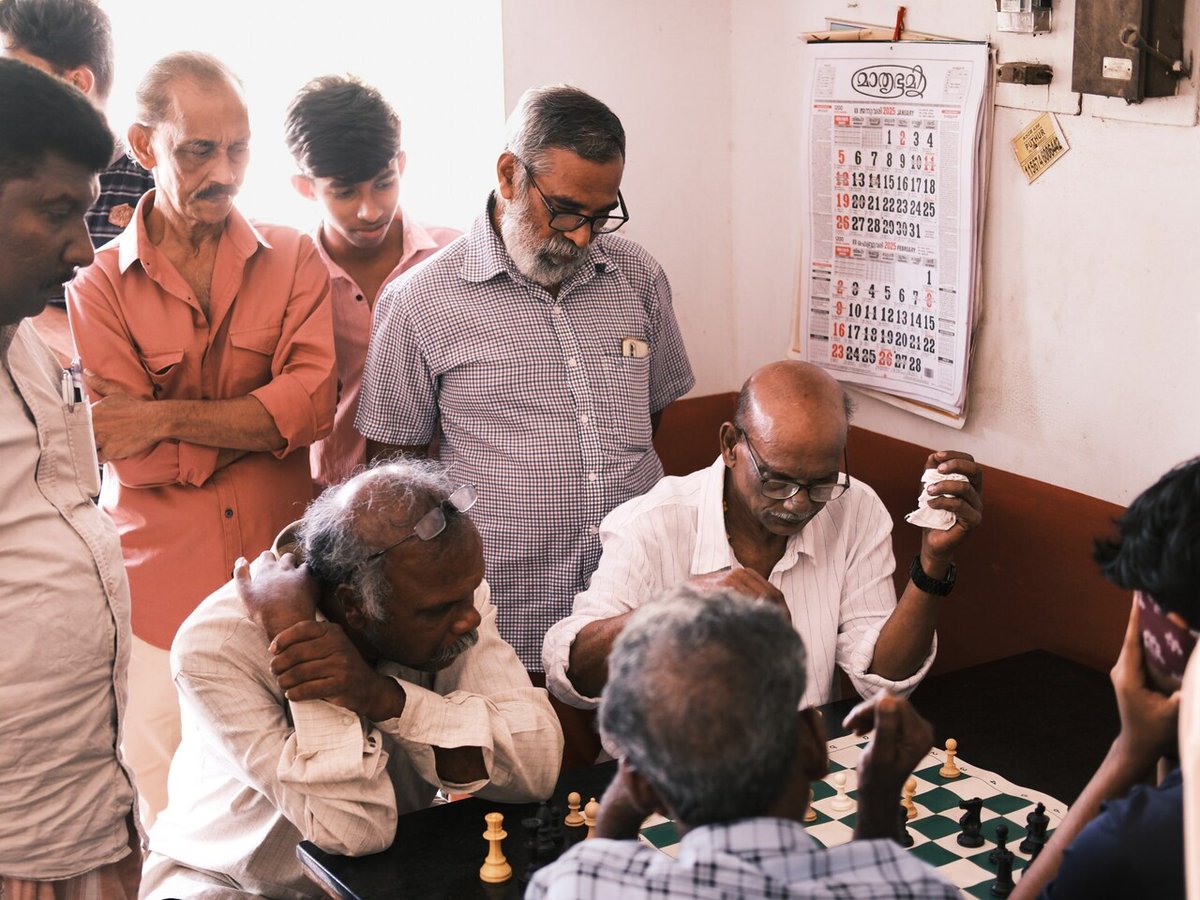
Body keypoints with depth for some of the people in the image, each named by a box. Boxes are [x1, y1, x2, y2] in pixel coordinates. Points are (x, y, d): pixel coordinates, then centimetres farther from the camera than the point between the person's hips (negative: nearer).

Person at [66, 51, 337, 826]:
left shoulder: (293, 260, 6)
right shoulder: (98, 284, 3)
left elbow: (313, 402, -9)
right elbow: (130, 455, -8)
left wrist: (165, 418, -14)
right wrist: (269, 418, -12)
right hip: (162, 591, 0)